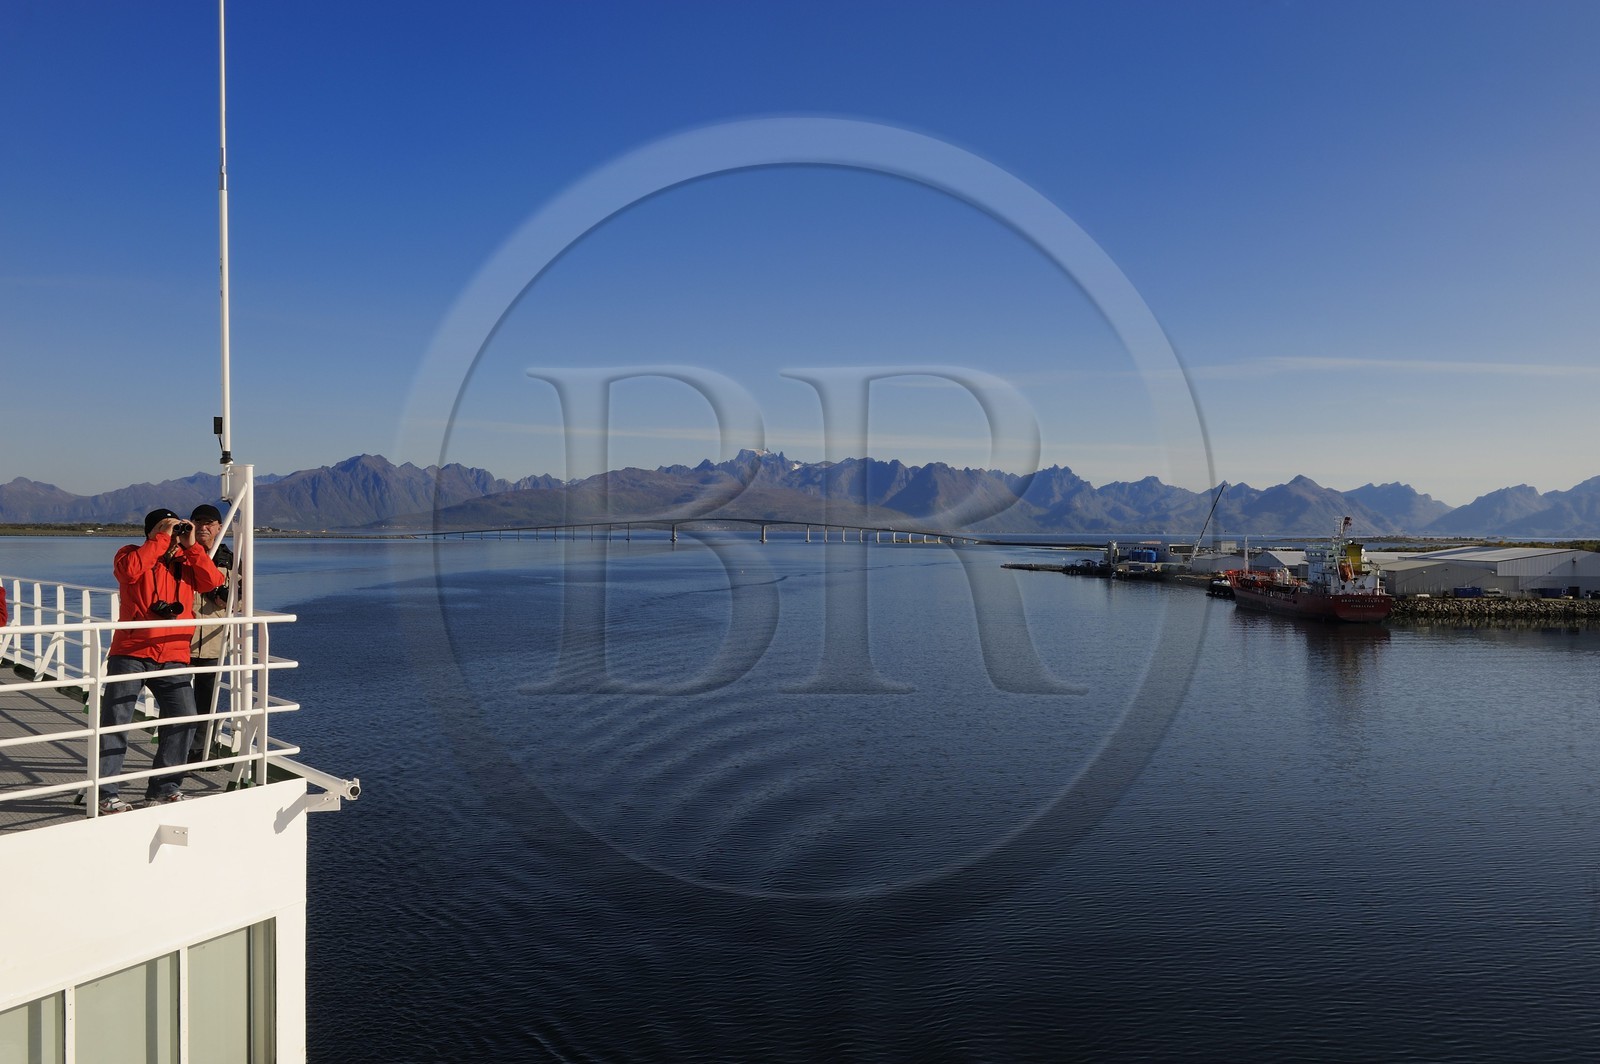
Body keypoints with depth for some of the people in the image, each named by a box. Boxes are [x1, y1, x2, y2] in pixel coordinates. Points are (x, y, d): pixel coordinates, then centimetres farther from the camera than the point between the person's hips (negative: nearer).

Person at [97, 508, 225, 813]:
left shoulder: (185, 560, 15)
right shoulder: (132, 554, 4)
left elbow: (212, 581, -2)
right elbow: (131, 570, -20)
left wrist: (191, 546, -4)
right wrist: (161, 539, -14)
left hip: (173, 658, 3)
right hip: (130, 655, -3)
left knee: (183, 717, -3)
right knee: (115, 721, -2)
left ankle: (164, 788, 10)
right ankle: (105, 793, 6)